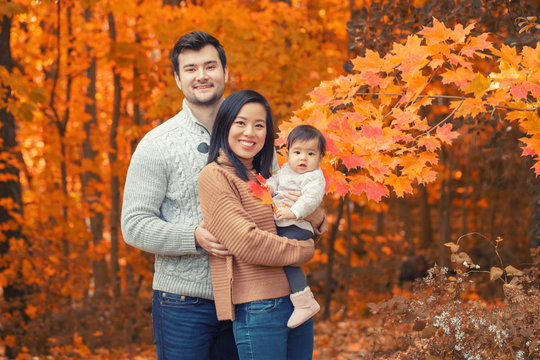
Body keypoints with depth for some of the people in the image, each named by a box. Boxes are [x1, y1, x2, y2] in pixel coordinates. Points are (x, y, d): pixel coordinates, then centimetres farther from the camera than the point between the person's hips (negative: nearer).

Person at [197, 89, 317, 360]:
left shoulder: (266, 177, 16)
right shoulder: (214, 176, -6)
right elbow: (247, 243, -16)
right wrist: (303, 250, -3)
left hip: (297, 302, 7)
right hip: (258, 308, -7)